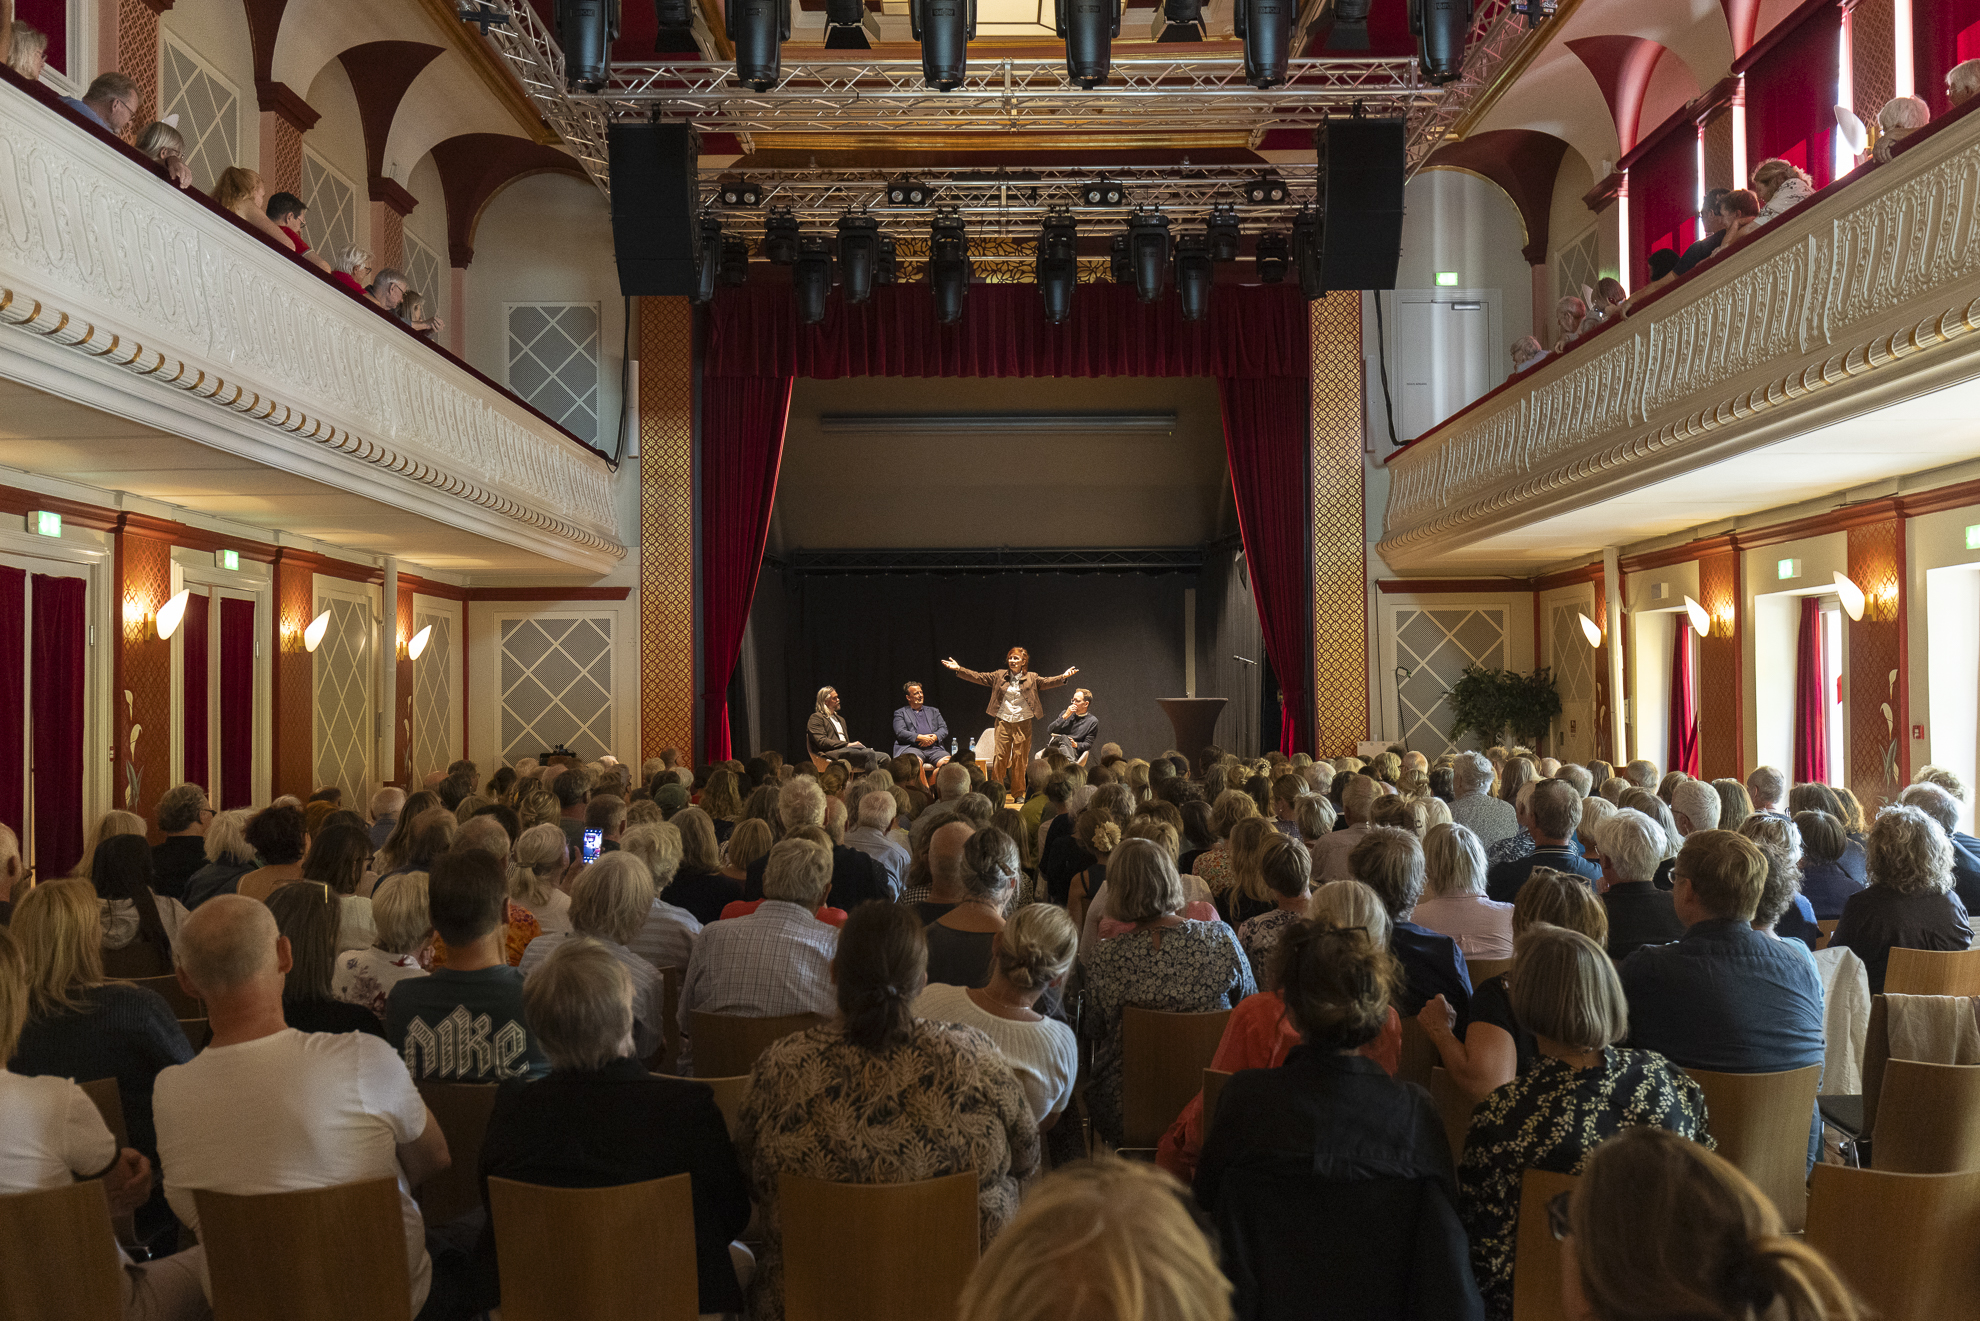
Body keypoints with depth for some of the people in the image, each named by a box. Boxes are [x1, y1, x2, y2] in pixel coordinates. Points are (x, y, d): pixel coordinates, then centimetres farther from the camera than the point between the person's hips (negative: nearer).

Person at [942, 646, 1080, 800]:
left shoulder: (1031, 678, 5)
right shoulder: (999, 676, 6)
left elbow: (1046, 682, -7)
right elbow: (979, 677, 3)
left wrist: (1063, 677, -25)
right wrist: (959, 669, -8)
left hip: (1023, 723, 0)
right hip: (1003, 722, 0)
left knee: (1020, 759, 4)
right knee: (1000, 756, -4)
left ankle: (1018, 793, 15)